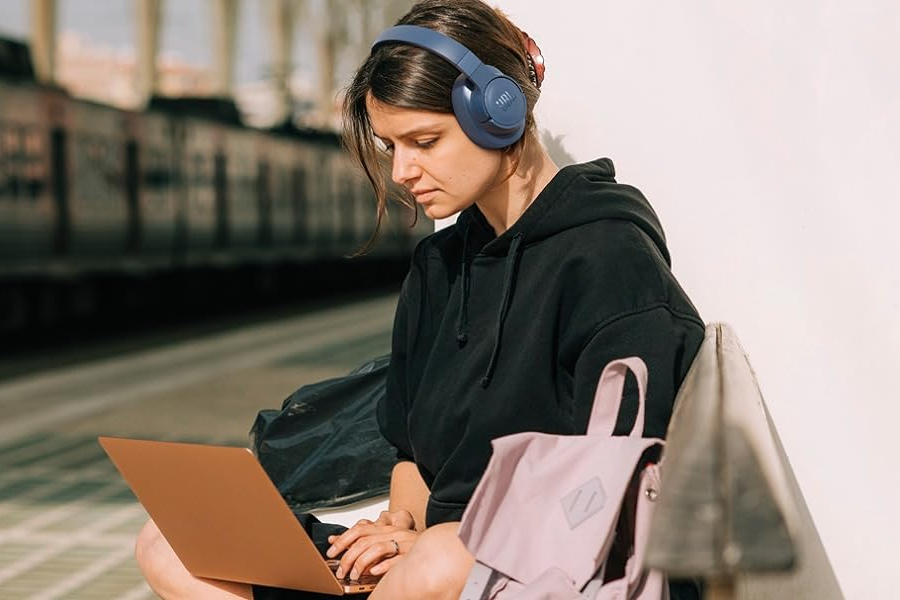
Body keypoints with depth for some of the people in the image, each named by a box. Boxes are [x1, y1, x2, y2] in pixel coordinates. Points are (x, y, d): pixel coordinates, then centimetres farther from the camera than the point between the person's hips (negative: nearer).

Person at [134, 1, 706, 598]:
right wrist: (404, 522, -5)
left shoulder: (610, 258, -10)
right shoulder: (439, 265, 14)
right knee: (173, 550, -6)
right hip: (439, 545, 7)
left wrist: (430, 544, -18)